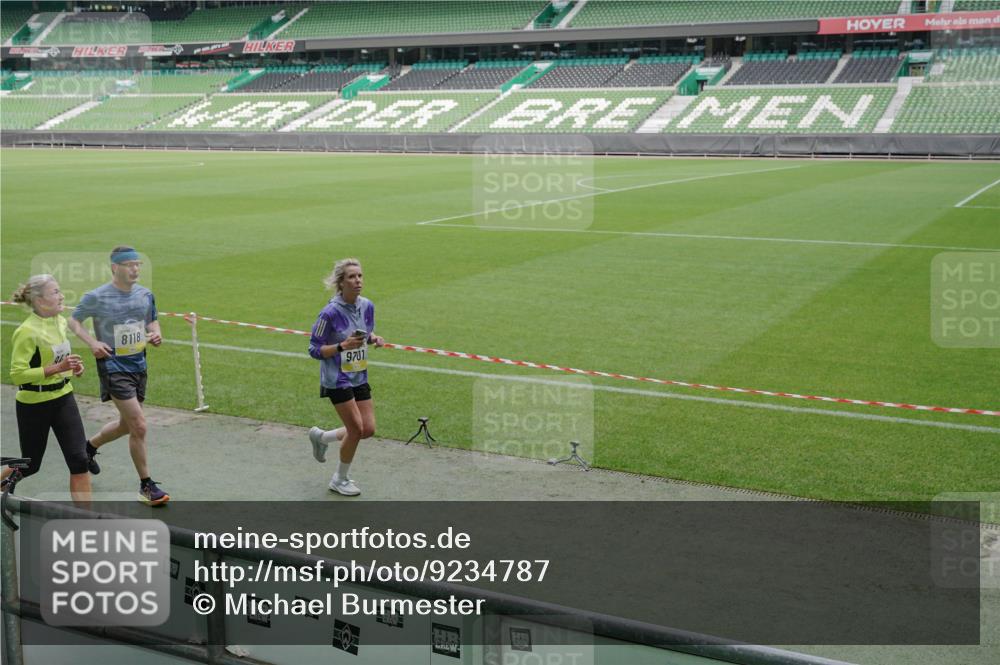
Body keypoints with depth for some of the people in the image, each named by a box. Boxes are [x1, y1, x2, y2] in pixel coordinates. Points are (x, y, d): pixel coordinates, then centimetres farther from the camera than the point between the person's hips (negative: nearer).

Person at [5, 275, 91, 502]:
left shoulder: (60, 322, 3)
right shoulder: (27, 332, -20)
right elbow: (17, 374, -23)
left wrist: (72, 367, 2)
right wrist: (57, 368, -27)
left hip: (63, 397, 6)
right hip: (34, 404, -6)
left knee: (79, 459, -3)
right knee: (30, 464, 10)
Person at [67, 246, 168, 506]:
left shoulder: (145, 294, 3)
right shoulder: (96, 297, -11)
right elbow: (73, 321, 1)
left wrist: (155, 333, -4)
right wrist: (93, 342, -15)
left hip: (138, 365, 7)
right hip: (113, 366, -6)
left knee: (127, 424, 19)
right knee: (139, 426, -11)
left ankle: (89, 446, 48)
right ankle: (146, 485, 1)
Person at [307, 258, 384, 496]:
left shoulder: (367, 306, 0)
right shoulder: (330, 313, -19)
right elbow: (314, 350, -13)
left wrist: (373, 339, -7)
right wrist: (343, 346, -27)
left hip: (359, 376, 7)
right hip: (337, 378, -7)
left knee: (368, 429, 5)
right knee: (356, 428, -5)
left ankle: (321, 437, 31)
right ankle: (339, 480, 18)